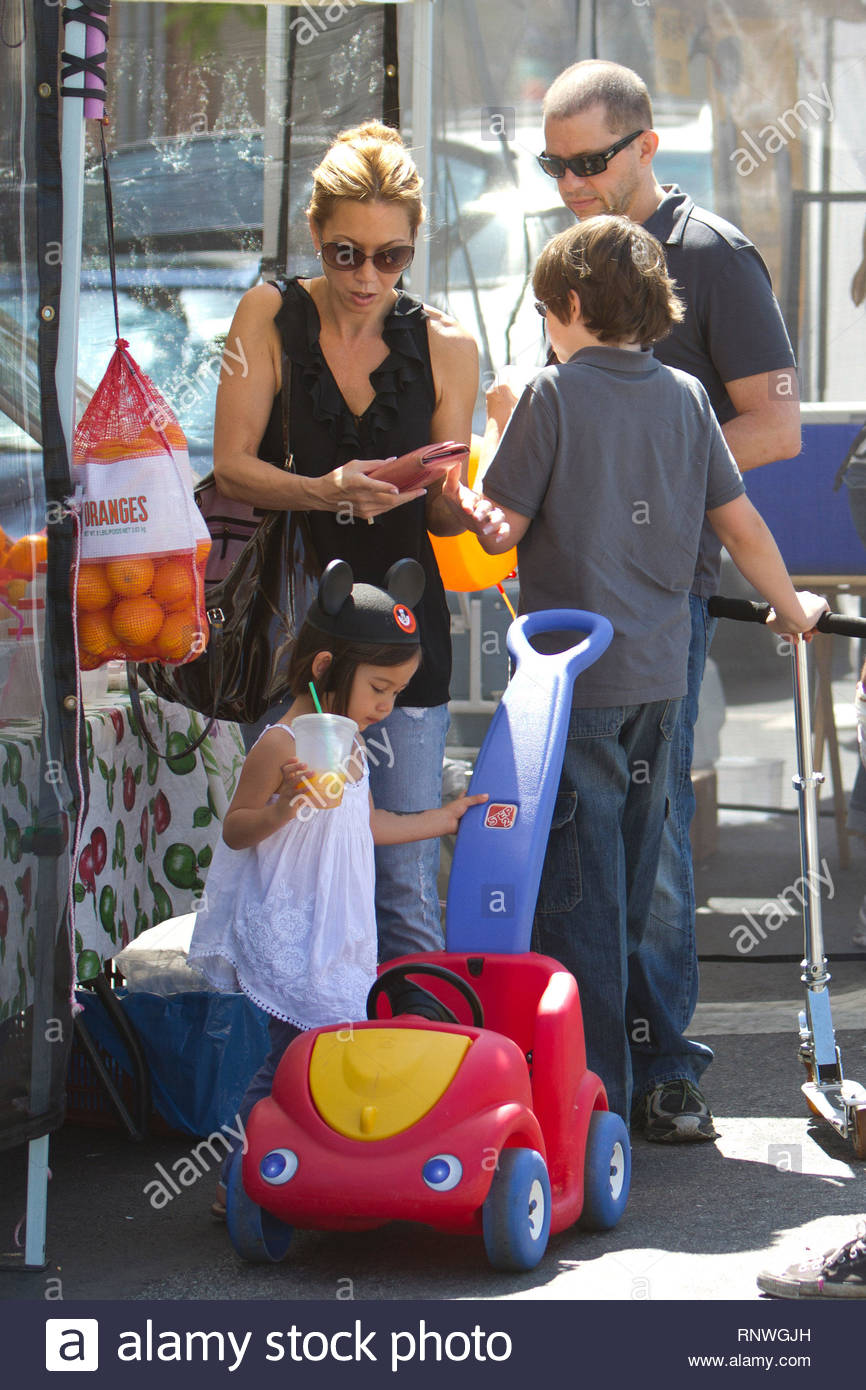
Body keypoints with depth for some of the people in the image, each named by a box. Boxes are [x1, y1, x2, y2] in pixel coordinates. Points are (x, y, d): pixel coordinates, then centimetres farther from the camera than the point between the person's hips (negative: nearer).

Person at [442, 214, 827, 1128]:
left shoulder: (553, 394, -9)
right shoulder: (685, 397, 6)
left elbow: (503, 529, -10)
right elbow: (738, 522, 10)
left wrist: (460, 502, 11)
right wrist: (790, 608, 25)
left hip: (574, 677, -6)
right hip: (659, 673, 6)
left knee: (576, 887, -2)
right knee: (628, 875, 18)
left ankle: (593, 1094, -2)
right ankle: (643, 1047, 27)